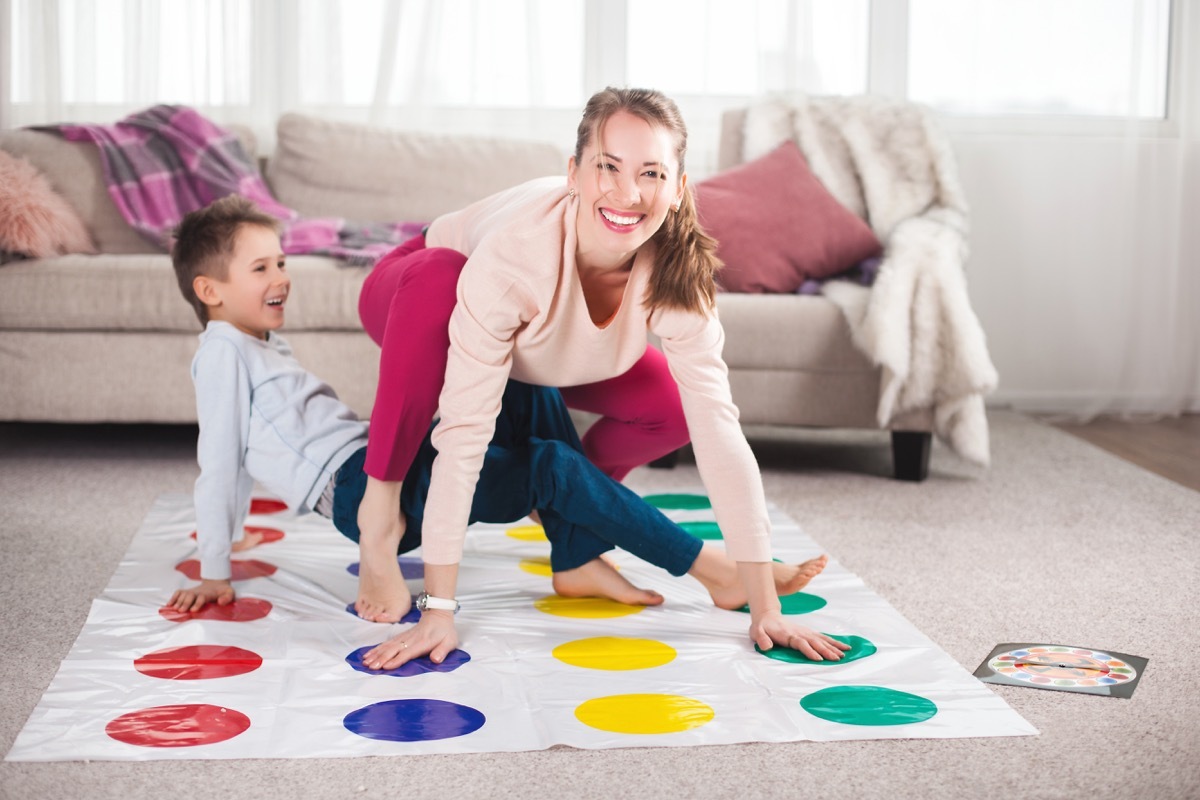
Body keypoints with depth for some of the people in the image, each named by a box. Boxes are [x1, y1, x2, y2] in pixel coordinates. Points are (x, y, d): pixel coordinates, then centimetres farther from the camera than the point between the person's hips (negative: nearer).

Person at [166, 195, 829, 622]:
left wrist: (230, 532, 43)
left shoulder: (263, 348, 24)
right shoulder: (222, 352, -5)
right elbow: (220, 460, -9)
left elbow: (248, 451, 32)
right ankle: (714, 569, -20)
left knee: (530, 397, 2)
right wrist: (214, 573, -9)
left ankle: (576, 561, -10)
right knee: (551, 467, -20)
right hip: (363, 489, -10)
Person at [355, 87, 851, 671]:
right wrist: (438, 611, -44)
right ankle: (381, 497, -21)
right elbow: (464, 433, -43)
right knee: (434, 276, -38)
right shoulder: (516, 252, -43)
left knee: (668, 404, -16)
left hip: (537, 354, 4)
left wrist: (765, 609, -33)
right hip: (420, 299, -4)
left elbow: (719, 430, -31)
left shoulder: (677, 275, -30)